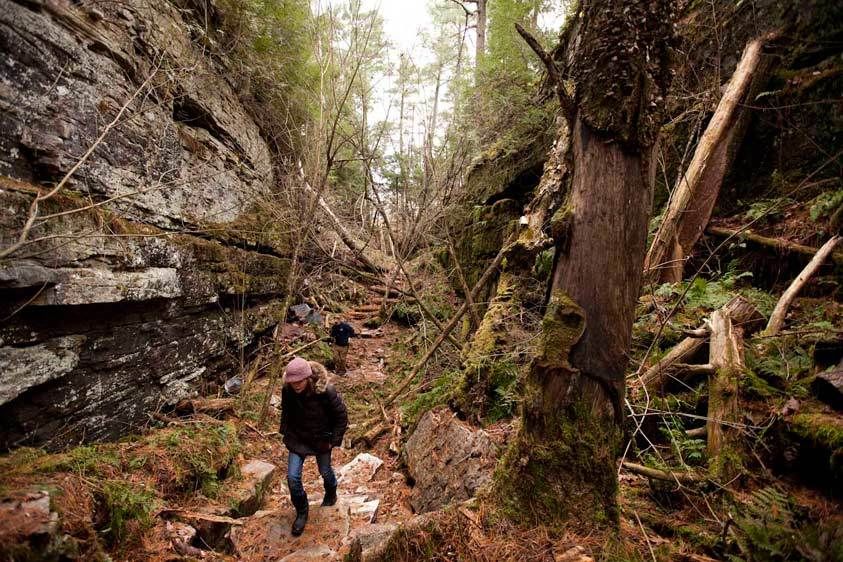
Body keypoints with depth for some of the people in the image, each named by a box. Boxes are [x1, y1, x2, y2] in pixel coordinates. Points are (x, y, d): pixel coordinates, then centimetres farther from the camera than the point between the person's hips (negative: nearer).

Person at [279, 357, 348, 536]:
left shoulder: (326, 391, -32)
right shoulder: (287, 391, -21)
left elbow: (342, 417, -18)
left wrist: (333, 440, -14)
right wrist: (286, 433, 4)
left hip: (321, 439, -2)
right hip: (297, 439, 2)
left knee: (325, 471, 19)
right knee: (292, 477, -2)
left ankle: (331, 494, 54)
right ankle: (301, 512, 24)